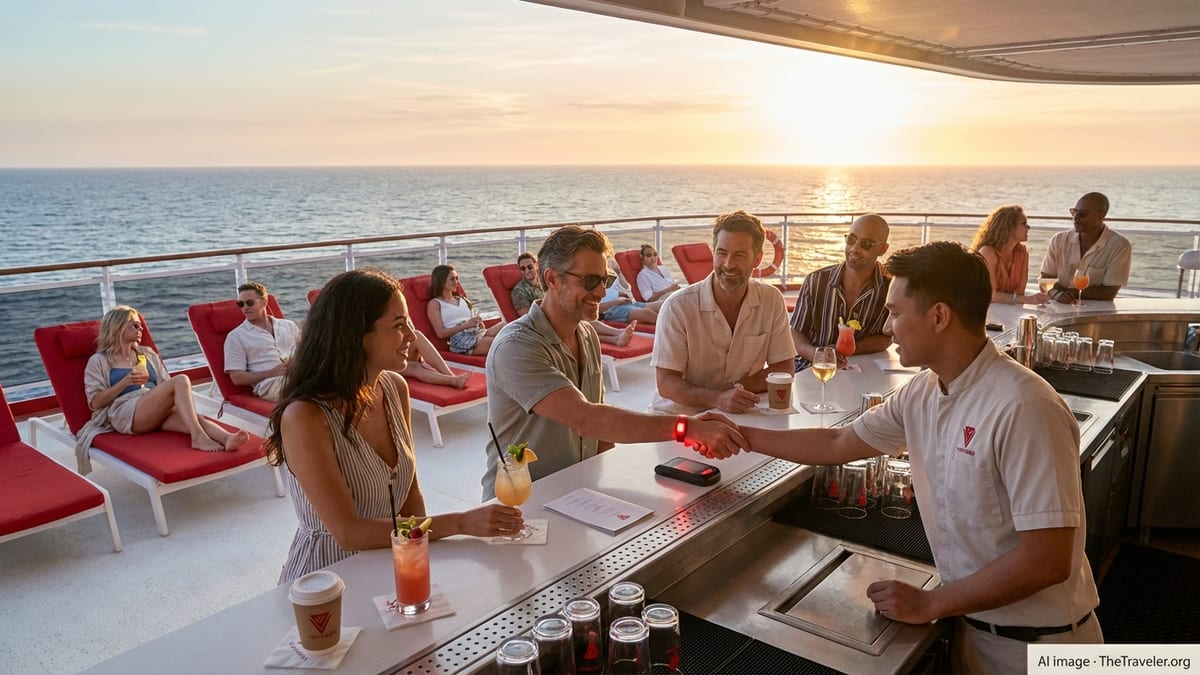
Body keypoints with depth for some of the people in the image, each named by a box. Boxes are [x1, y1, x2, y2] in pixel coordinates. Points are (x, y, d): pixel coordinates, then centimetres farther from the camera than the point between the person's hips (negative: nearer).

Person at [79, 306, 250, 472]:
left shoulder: (148, 354, 28)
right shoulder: (99, 361, 14)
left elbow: (166, 387, 22)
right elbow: (95, 403, 3)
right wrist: (125, 382, -10)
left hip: (157, 412, 4)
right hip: (124, 413, -4)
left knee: (193, 418, -33)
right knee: (181, 381, -29)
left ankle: (227, 439, -62)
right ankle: (198, 437, -47)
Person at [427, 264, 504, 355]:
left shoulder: (462, 299, 29)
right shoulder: (434, 304, 10)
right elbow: (441, 333, -2)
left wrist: (479, 322, 1)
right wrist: (466, 325, -10)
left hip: (478, 332, 6)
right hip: (460, 339, -5)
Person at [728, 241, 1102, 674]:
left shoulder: (1023, 409, -27)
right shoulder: (920, 393, -4)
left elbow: (1048, 560, -27)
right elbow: (837, 445, 9)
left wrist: (930, 604, -19)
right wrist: (742, 436, 10)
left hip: (1034, 640, -6)